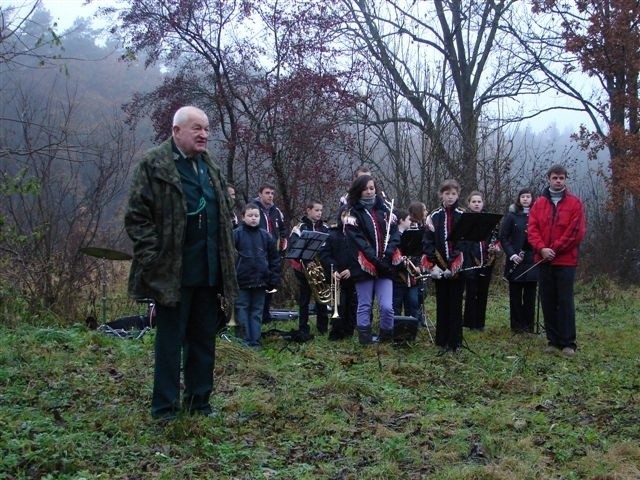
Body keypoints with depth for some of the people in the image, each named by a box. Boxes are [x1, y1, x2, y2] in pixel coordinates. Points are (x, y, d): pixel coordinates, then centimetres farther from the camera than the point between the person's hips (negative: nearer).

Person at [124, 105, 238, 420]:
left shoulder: (211, 168, 14)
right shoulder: (153, 166, -6)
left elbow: (223, 217, 21)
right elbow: (136, 217, -9)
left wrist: (225, 264, 13)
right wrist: (155, 260, -15)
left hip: (209, 273, 6)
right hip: (172, 273, -6)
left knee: (204, 340, 12)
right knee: (170, 341, 3)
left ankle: (198, 401, 25)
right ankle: (165, 407, 14)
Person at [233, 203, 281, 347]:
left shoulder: (266, 236, 6)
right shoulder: (236, 234, -4)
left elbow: (274, 258, 8)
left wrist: (274, 280, 3)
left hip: (260, 281, 3)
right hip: (242, 281, -3)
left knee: (257, 312, 8)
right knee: (242, 311, 3)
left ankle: (255, 342, 13)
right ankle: (244, 341, 11)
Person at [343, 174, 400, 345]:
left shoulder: (384, 210, 14)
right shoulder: (353, 214, 1)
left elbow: (394, 233, 8)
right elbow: (357, 241, -10)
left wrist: (388, 255, -9)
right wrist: (375, 260, -17)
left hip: (385, 266, 3)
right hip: (364, 267, -3)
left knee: (387, 306, -5)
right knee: (365, 306, 4)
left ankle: (387, 338, 11)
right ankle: (364, 340, 12)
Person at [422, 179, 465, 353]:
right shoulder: (434, 216, 6)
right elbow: (427, 242, 1)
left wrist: (454, 265, -16)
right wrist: (432, 265, -10)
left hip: (457, 268, -2)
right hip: (439, 269, 2)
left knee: (456, 304, 2)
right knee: (441, 304, 7)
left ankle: (455, 342, 9)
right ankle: (442, 341, 14)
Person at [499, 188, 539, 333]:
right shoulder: (512, 216, 3)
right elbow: (503, 237, 0)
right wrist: (511, 254, -11)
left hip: (532, 261, 1)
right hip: (515, 261, -1)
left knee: (530, 294, 5)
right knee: (515, 294, 4)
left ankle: (528, 325, 14)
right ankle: (516, 325, 13)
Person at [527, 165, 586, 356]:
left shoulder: (574, 203, 1)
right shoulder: (539, 203, 10)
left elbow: (576, 232, -7)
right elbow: (532, 229, 2)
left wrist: (554, 249, -11)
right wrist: (541, 249, -14)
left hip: (565, 261, -3)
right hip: (544, 261, 3)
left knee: (565, 302, -4)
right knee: (548, 302, 6)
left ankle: (568, 343, 1)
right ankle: (553, 340, 14)